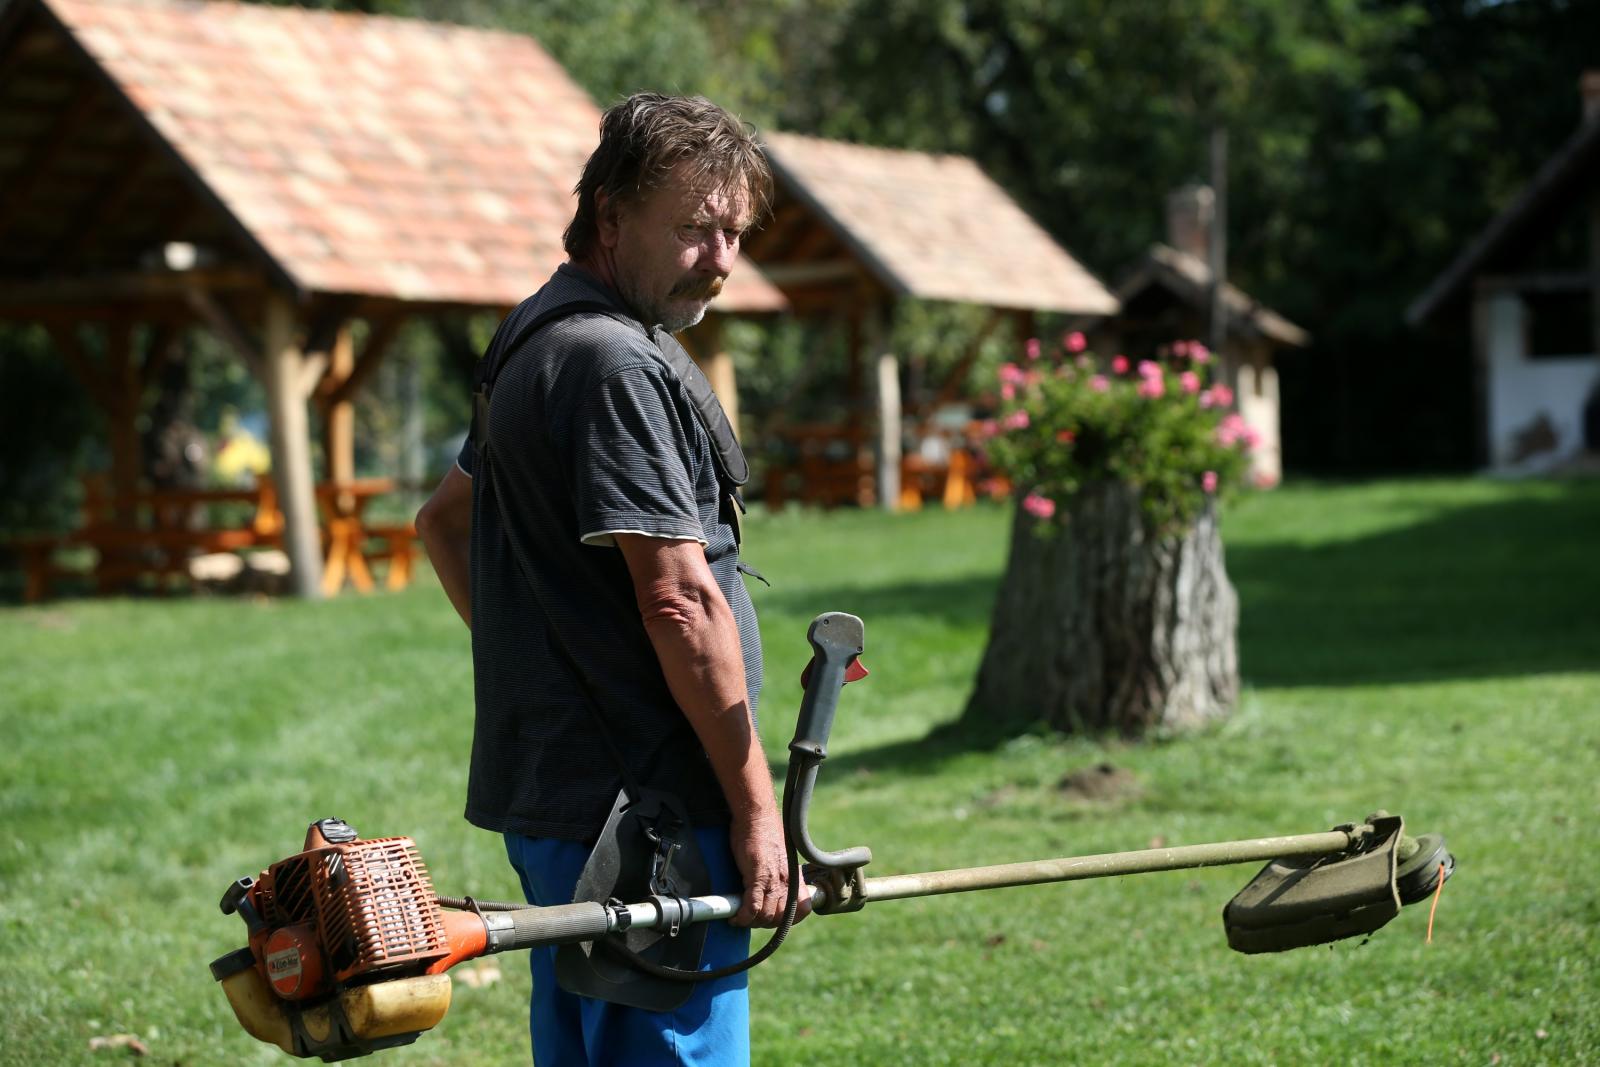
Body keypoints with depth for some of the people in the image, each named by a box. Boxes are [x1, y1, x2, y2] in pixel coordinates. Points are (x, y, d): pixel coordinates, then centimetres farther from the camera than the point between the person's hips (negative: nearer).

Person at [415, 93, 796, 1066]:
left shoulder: (538, 339, 17)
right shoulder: (616, 363, -16)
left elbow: (445, 520, 29)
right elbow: (680, 602, -20)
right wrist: (756, 808, -16)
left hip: (552, 793, 10)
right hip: (640, 809, -10)